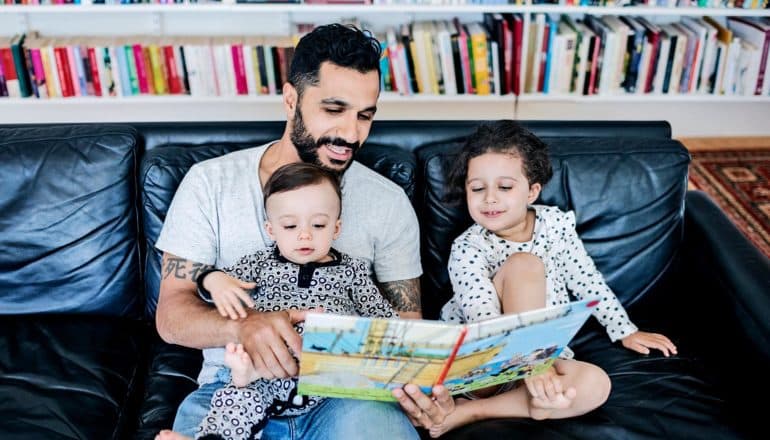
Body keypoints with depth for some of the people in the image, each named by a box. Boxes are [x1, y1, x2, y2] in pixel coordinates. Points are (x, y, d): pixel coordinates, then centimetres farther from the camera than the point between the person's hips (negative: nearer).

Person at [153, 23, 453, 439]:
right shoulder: (210, 182, 1)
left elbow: (405, 322, 4)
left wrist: (424, 389, -19)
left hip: (345, 393, 1)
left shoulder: (389, 203, 3)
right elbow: (171, 314, -3)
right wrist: (245, 326, -25)